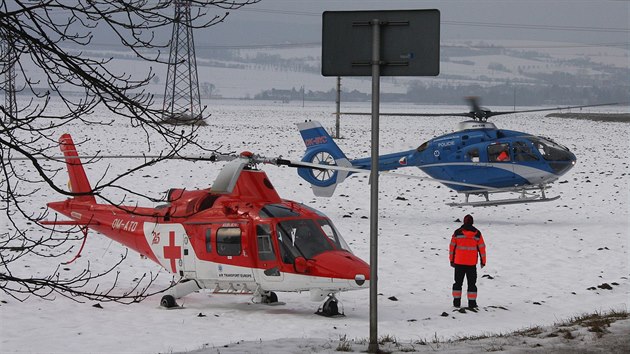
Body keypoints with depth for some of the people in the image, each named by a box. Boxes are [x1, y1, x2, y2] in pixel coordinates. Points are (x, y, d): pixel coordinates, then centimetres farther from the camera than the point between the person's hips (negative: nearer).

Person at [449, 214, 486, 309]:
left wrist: (451, 260, 9)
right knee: (472, 283, 5)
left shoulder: (457, 232, -3)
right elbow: (481, 247, 2)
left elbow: (452, 247, 0)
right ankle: (472, 302, 1)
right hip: (472, 263, 0)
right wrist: (483, 261, 11)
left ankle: (456, 301, 8)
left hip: (459, 262, 0)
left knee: (458, 282, 11)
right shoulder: (477, 234, -2)